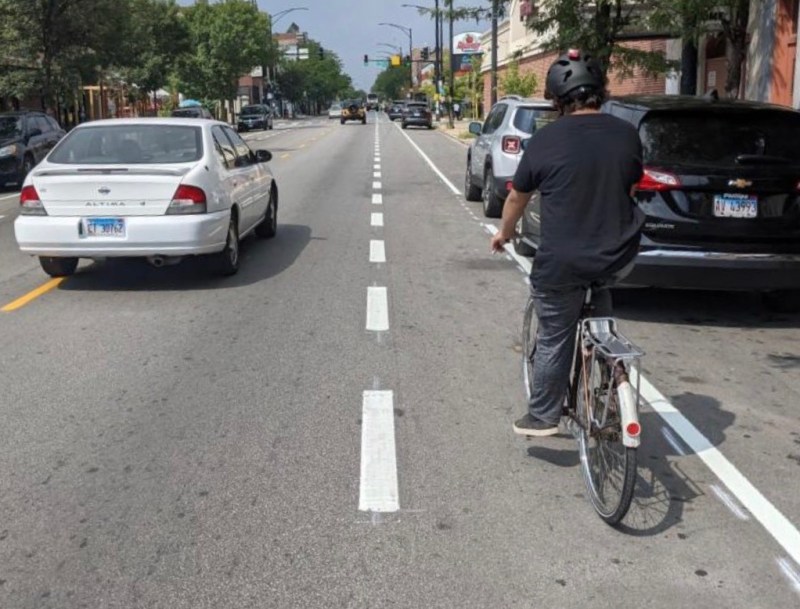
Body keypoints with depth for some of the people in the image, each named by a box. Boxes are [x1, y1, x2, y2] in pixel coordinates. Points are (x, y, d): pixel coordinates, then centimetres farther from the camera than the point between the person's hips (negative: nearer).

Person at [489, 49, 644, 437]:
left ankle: (542, 417, 26)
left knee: (554, 339, 12)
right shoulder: (627, 135, 1)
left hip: (562, 264, -3)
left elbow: (517, 198, 4)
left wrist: (504, 233, 23)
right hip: (619, 257, 4)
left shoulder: (545, 141, -9)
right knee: (600, 287, 36)